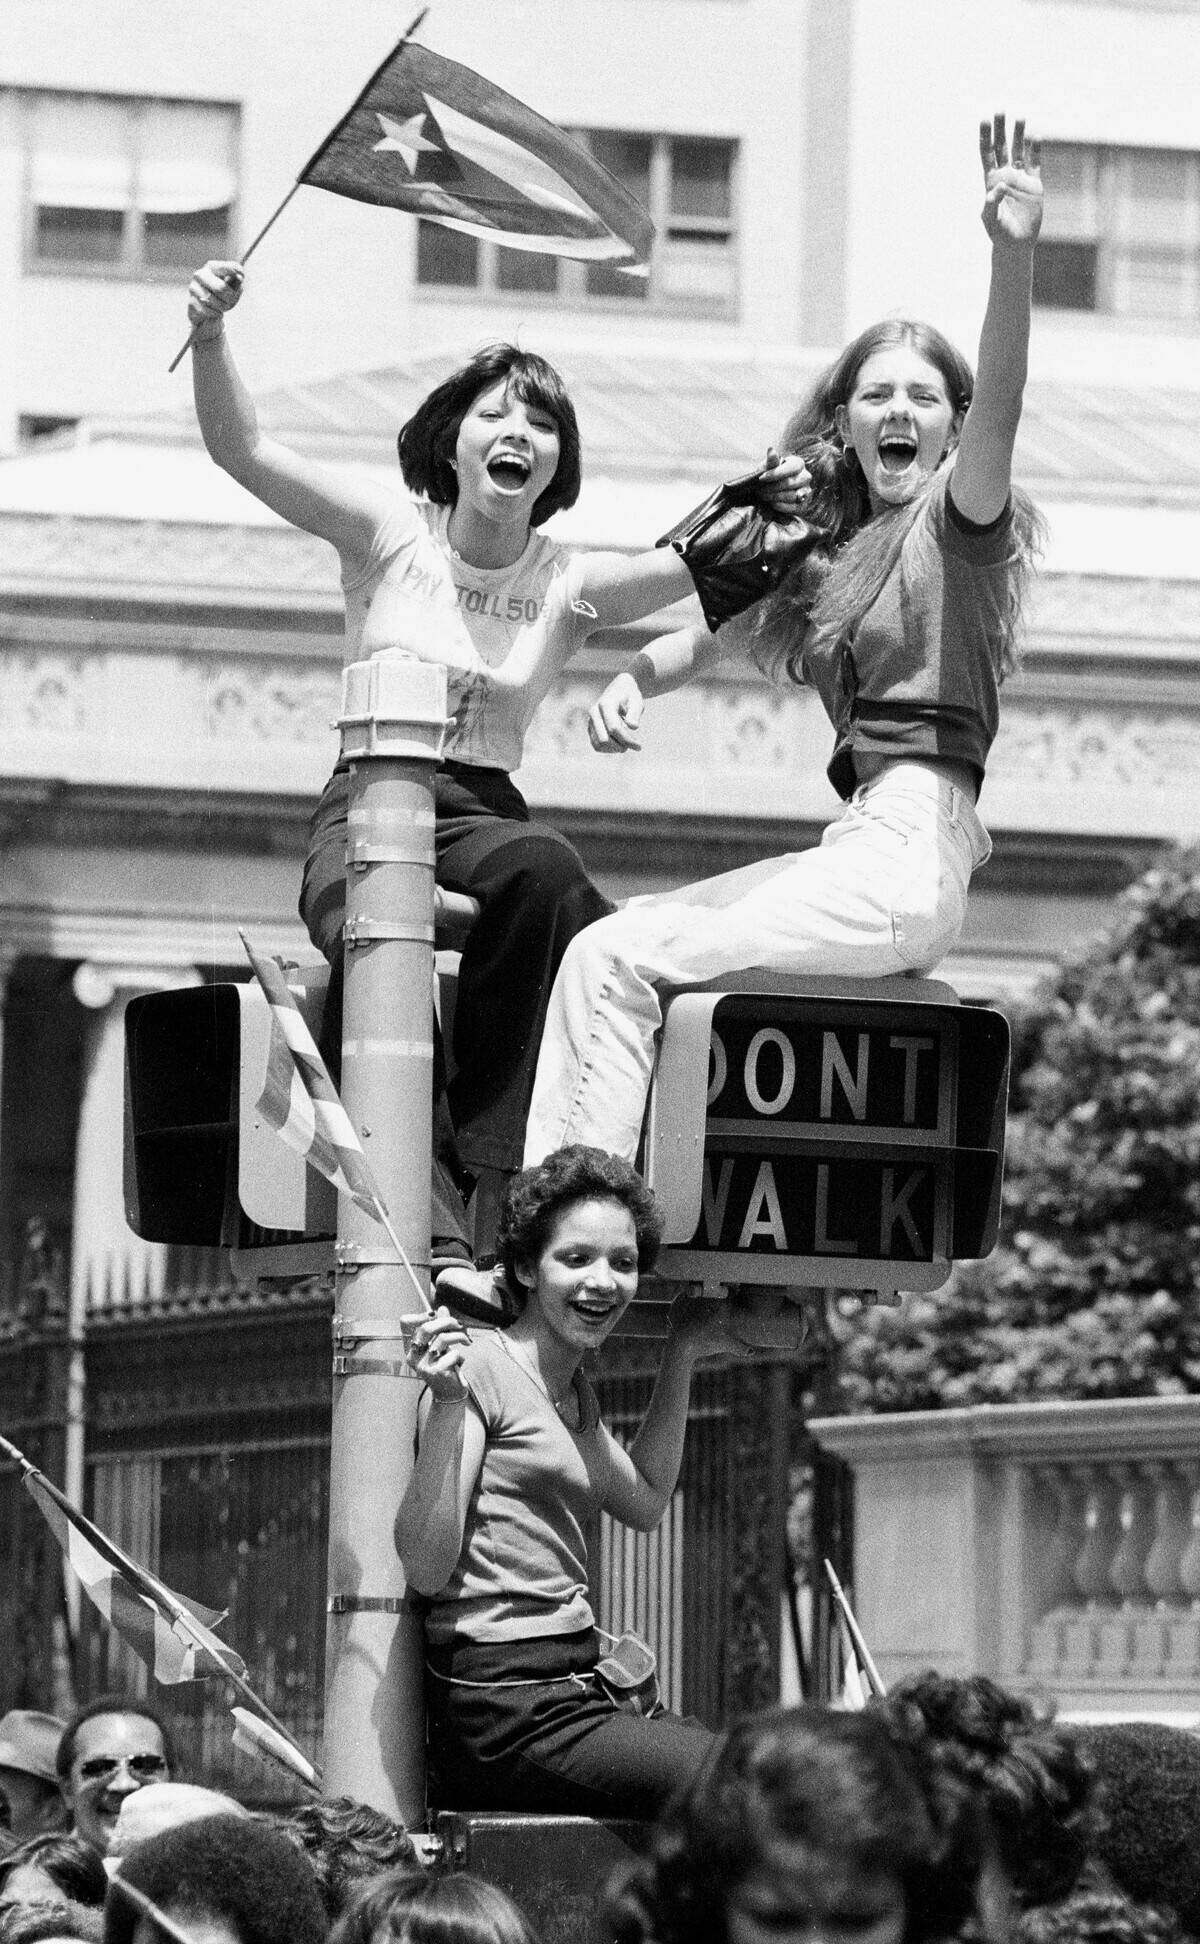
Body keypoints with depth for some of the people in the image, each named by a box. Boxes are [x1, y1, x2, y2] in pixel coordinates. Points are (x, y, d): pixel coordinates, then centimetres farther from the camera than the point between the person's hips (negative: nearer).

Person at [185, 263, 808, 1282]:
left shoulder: (570, 584, 8)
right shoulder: (390, 531, 4)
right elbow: (242, 449, -6)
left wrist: (767, 511, -26)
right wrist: (210, 337, -23)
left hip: (482, 814, 2)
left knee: (544, 869, -37)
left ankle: (494, 1168, -31)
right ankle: (431, 1235, -44)